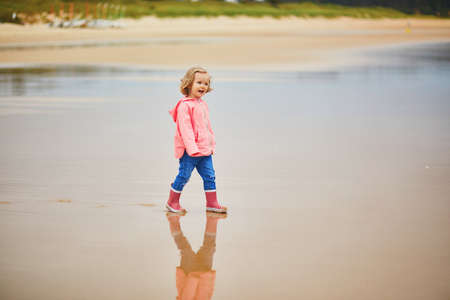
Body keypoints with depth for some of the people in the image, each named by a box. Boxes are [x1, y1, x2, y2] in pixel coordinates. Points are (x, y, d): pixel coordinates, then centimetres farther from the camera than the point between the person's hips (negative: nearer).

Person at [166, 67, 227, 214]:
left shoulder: (203, 104, 14)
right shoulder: (185, 105, -13)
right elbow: (185, 127, -19)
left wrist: (212, 145, 19)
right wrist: (192, 148, -24)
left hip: (205, 150, 8)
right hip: (189, 151, -8)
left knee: (209, 176, 6)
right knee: (183, 176, 1)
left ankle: (212, 203, 13)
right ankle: (172, 202, 15)